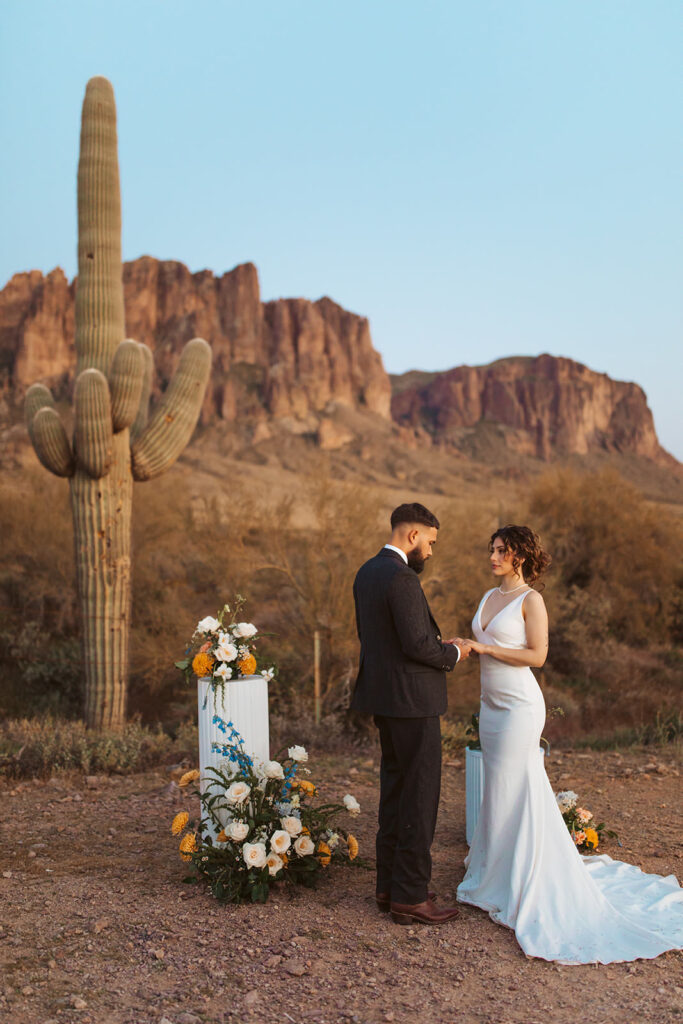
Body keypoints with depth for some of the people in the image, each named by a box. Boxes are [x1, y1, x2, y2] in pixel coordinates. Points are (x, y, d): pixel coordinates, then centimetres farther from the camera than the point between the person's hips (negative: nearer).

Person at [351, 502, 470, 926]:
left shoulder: (367, 572, 11)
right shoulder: (401, 578, -19)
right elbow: (418, 645, -24)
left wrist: (436, 646, 13)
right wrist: (453, 653, -4)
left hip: (385, 698, 10)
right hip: (412, 701, -10)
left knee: (396, 790, 17)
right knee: (420, 796, -1)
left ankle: (390, 884, 25)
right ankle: (410, 895, 7)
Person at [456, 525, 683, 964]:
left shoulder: (531, 600, -10)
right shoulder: (489, 597, 12)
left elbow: (537, 655, -15)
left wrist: (486, 647, -17)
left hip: (519, 705, -7)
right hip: (491, 704, 7)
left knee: (511, 788, -2)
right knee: (499, 788, 13)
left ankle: (510, 882, 9)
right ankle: (494, 865, 24)